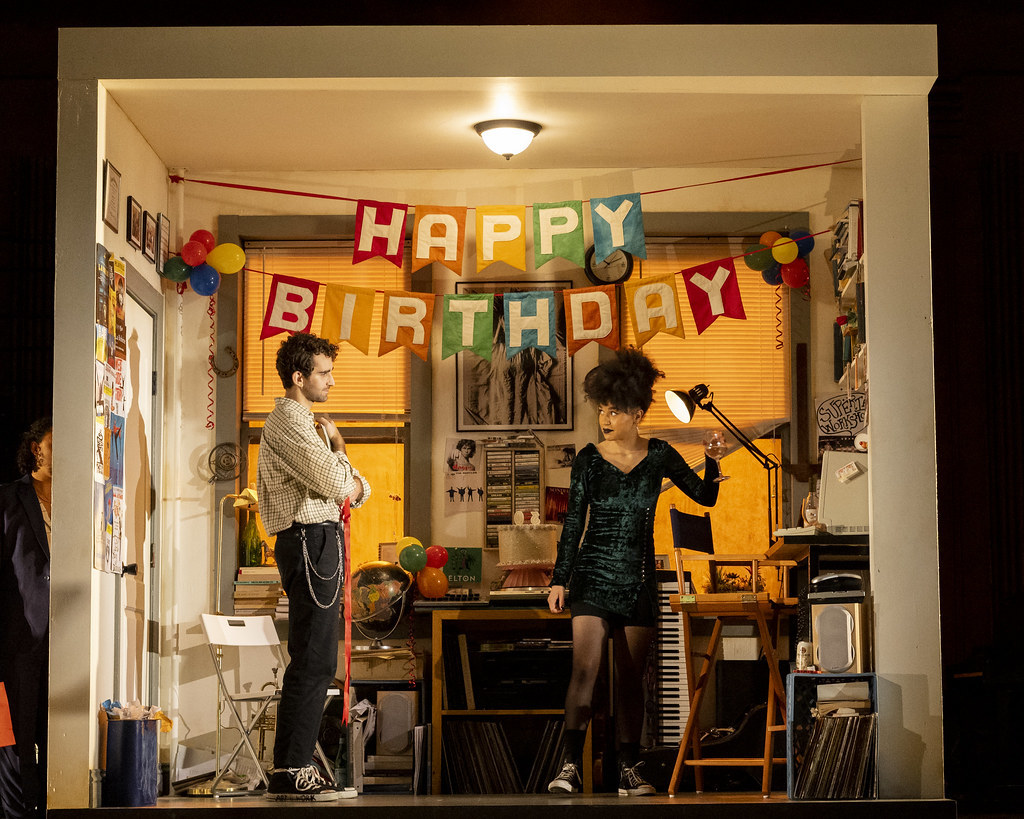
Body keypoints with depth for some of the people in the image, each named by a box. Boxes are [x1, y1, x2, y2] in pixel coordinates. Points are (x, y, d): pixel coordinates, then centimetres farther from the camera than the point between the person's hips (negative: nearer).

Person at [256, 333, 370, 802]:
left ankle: (294, 768, 14)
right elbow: (334, 482, -17)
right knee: (313, 662, -13)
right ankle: (290, 773, -13)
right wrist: (350, 482, 6)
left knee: (314, 662, 10)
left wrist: (337, 445, 4)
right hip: (310, 539, -11)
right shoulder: (287, 419, -7)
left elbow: (359, 491, 21)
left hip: (320, 542, 11)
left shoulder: (308, 423, 26)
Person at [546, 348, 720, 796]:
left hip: (639, 578, 2)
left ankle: (630, 770, 11)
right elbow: (574, 522, 2)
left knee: (631, 675, 6)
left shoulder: (659, 456, 4)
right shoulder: (589, 459, 0)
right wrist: (559, 579, -1)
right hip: (593, 575, -2)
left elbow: (705, 496, 5)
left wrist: (713, 459, -10)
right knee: (585, 667, -14)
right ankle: (570, 766, -15)